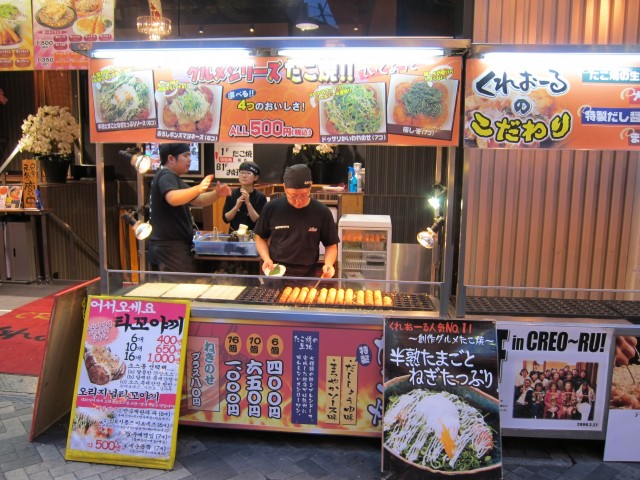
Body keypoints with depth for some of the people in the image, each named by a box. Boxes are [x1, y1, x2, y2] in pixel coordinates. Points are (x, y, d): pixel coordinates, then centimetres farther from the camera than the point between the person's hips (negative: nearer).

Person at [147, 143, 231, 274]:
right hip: (170, 247, -11)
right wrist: (198, 188, -40)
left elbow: (198, 201, 18)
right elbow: (173, 199, -34)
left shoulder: (171, 177, 21)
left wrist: (216, 194, 1)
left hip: (167, 247, 11)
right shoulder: (166, 176, -11)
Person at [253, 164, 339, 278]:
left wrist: (328, 264, -12)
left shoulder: (322, 212, -5)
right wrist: (266, 259, -6)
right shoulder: (271, 208, -3)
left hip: (308, 277, 0)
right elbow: (260, 238, 9)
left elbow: (331, 245, 5)